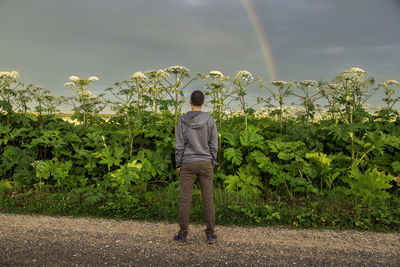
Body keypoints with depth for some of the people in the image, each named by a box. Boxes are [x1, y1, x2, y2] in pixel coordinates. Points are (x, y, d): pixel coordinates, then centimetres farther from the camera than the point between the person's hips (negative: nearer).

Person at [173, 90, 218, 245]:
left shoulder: (183, 120, -7)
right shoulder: (210, 120, -4)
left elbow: (179, 145, -6)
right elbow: (214, 145, -2)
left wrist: (178, 165, 3)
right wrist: (212, 163, 9)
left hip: (188, 164, -1)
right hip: (205, 164, 1)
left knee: (185, 200, 5)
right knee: (208, 199, 8)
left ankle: (182, 235, 13)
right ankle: (210, 235, 14)